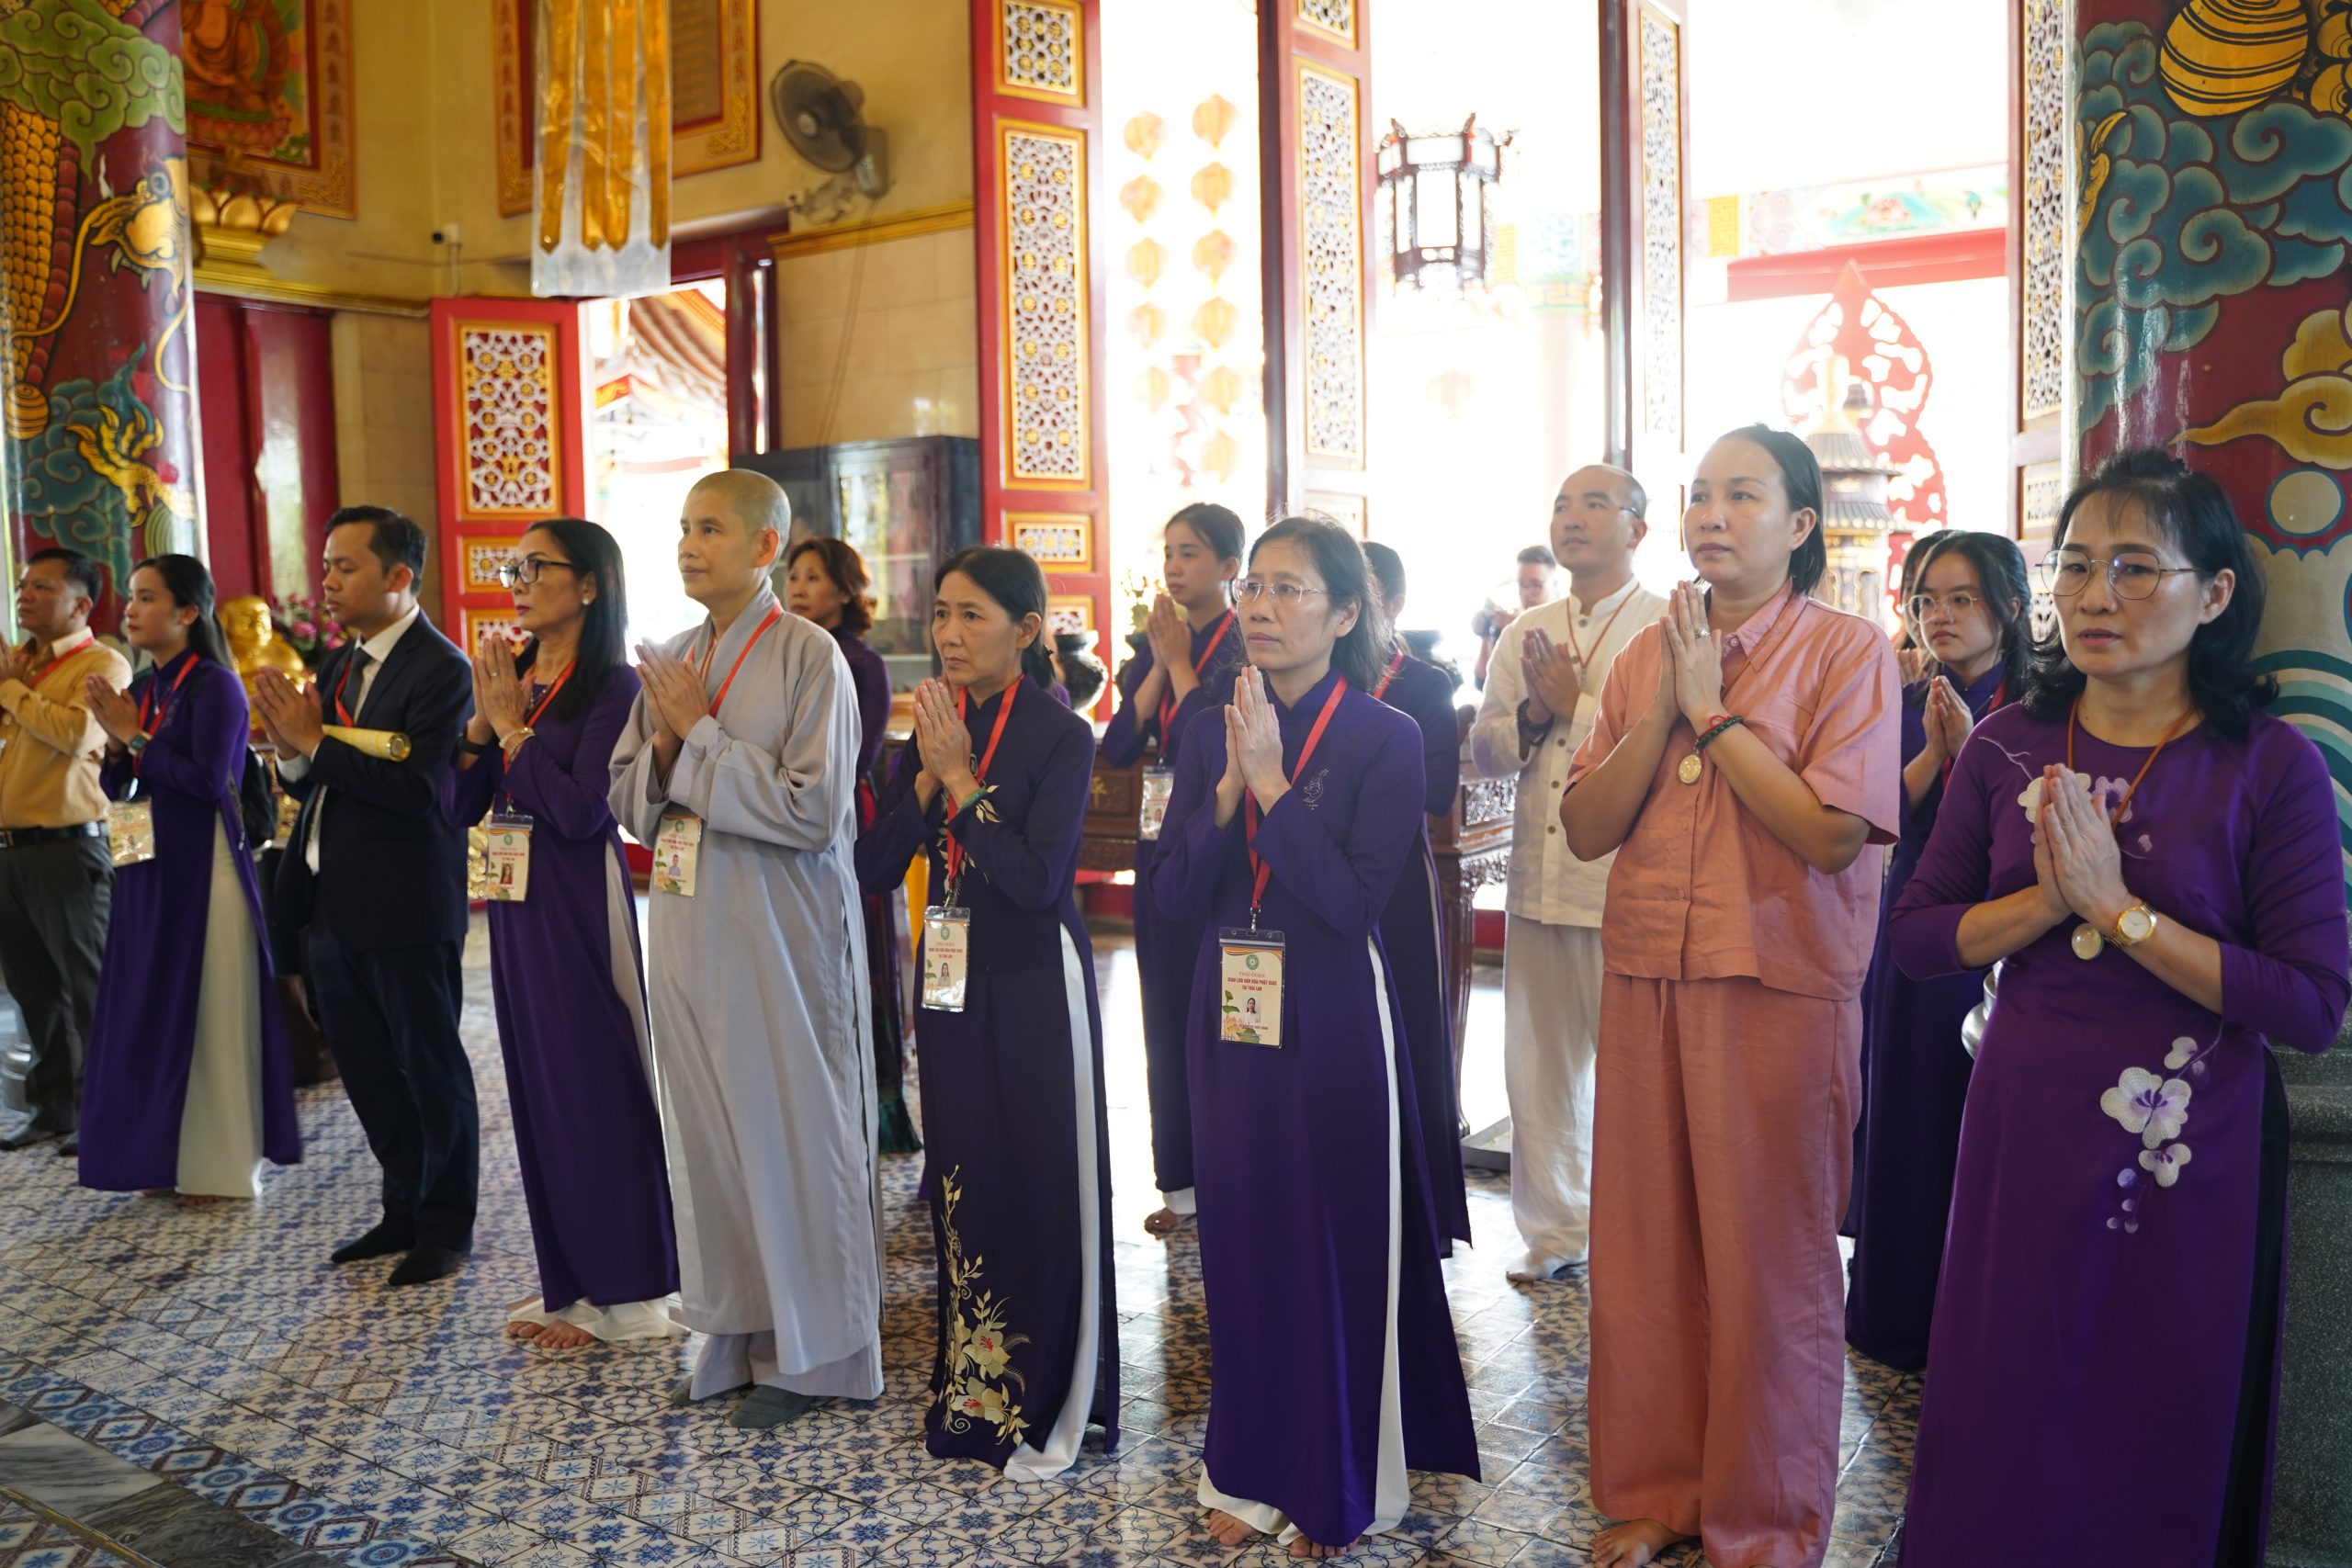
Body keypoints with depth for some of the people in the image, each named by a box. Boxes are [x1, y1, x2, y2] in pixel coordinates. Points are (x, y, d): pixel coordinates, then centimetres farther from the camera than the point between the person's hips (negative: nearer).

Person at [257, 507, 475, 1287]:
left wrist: (316, 742, -20)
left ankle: (445, 1228, 20)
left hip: (405, 907, -8)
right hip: (334, 902, 8)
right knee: (367, 1069, 16)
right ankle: (404, 1211, 32)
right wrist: (292, 750, -7)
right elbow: (317, 784, 13)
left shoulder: (441, 669, -15)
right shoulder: (336, 666, 12)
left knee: (429, 1069, 5)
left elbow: (419, 787, -25)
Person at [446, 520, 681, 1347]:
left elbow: (582, 810, -20)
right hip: (515, 899, 8)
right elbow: (459, 806, 8)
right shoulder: (512, 676, 10)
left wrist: (513, 725, -12)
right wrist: (483, 721, -6)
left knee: (597, 1085, 0)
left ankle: (624, 1289, 12)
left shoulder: (614, 687, -10)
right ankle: (569, 1279, 25)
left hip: (580, 902, -7)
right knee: (538, 1087, 13)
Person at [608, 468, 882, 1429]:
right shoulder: (670, 660, 9)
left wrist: (701, 735, -15)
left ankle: (809, 1350, 19)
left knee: (791, 1132, 3)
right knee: (706, 1132, 13)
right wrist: (661, 745, -8)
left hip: (783, 933, -6)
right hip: (691, 926, 6)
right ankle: (735, 1334, 29)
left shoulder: (809, 656, -11)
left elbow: (813, 808, -19)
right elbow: (630, 802, 12)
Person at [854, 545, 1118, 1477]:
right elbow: (874, 866, 0)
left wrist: (962, 778, -18)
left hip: (1033, 984, -6)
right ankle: (973, 1390, 30)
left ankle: (1047, 1406, 17)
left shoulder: (1061, 736, -11)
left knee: (1041, 1185, 1)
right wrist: (927, 778, -13)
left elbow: (1038, 877, -21)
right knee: (963, 1179, 14)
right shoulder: (934, 727, 6)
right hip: (950, 977, 6)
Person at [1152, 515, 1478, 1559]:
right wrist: (1228, 790, -14)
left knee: (1336, 1244, 6)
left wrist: (1272, 785, -19)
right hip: (1229, 1016, 5)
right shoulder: (1212, 731, 5)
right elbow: (1173, 895, -1)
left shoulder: (1385, 739, -9)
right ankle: (1251, 1469, 30)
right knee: (1241, 1238, 13)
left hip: (1332, 1022, -4)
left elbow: (1353, 901, -18)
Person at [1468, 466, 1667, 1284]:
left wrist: (1578, 705, -11)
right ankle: (1554, 1227, 27)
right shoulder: (1525, 635, 15)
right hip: (1537, 881, 6)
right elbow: (1483, 750, 11)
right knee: (1536, 1063, 12)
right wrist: (1531, 715, -7)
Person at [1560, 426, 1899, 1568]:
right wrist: (1664, 710, -8)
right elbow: (1585, 828, 3)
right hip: (1645, 981, 5)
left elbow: (1831, 831, -17)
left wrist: (1713, 708, -13)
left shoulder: (1847, 650, -5)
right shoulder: (1646, 655, 10)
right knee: (1644, 1253, 12)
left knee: (1770, 1261, 6)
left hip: (1780, 989, -5)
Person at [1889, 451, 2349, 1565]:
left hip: (2190, 1160, -2)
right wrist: (2048, 900, -16)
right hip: (2023, 1135, 3)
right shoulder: (2010, 747, 0)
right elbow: (1915, 938, 0)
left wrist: (2120, 909, -19)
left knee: (2165, 1447, 14)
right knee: (2000, 1437, 14)